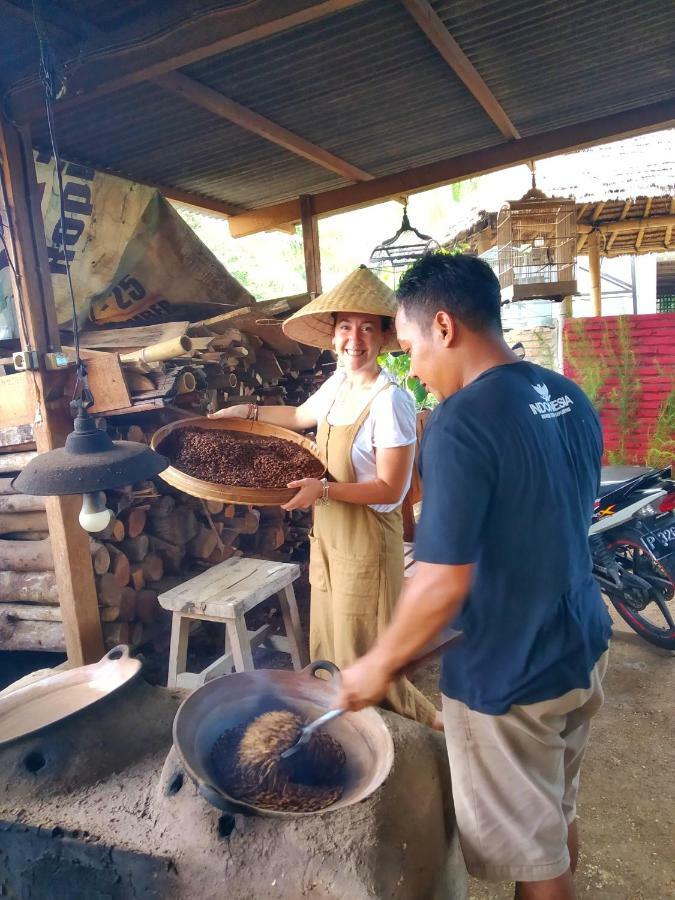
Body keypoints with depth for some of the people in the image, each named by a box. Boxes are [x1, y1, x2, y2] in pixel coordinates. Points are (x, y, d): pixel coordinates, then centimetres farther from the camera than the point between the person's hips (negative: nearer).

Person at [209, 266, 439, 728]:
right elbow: (300, 416, 23)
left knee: (362, 646, 6)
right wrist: (247, 411, 22)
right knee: (330, 638, 19)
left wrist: (325, 490, -29)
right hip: (328, 532, 8)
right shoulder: (338, 383, 2)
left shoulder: (390, 400, -22)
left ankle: (420, 715, 27)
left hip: (367, 537, -8)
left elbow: (390, 489, -21)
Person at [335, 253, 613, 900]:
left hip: (508, 679, -8)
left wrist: (379, 664, -11)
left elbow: (443, 583, -26)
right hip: (584, 651, 8)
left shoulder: (461, 423, -26)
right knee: (558, 814, 28)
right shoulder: (571, 398, 0)